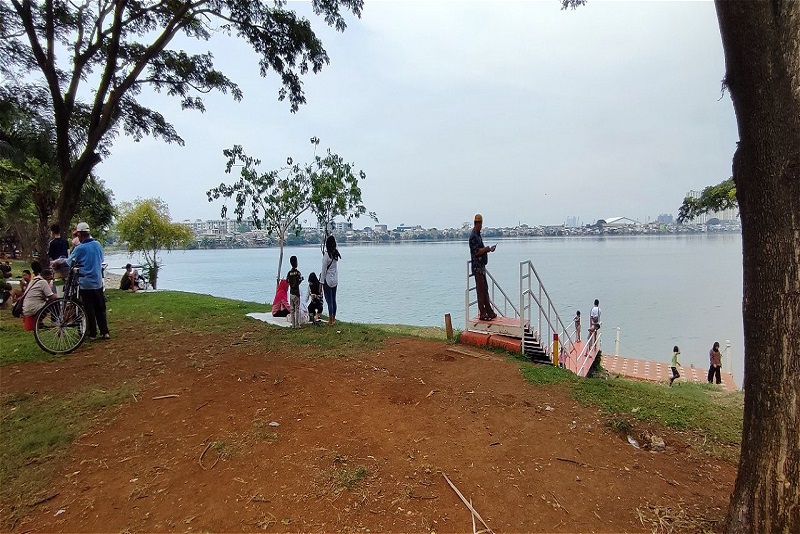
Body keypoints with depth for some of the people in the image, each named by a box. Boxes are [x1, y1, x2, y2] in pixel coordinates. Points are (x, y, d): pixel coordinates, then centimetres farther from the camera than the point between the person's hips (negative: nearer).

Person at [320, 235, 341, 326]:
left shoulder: (326, 255, -17)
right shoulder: (336, 253, 0)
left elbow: (324, 270, -14)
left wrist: (321, 282, -8)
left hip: (328, 280, -6)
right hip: (335, 280, 6)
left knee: (329, 301, -1)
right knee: (334, 300, 14)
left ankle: (330, 321, 3)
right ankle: (333, 319, 22)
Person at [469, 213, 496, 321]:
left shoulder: (478, 235, 17)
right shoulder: (473, 236, -15)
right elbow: (476, 251, -22)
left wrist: (488, 249, 8)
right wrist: (487, 248, -12)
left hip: (482, 266, 10)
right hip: (477, 267, -10)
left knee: (485, 289, 13)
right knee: (480, 290, -5)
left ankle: (489, 312, 20)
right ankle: (482, 314, 2)